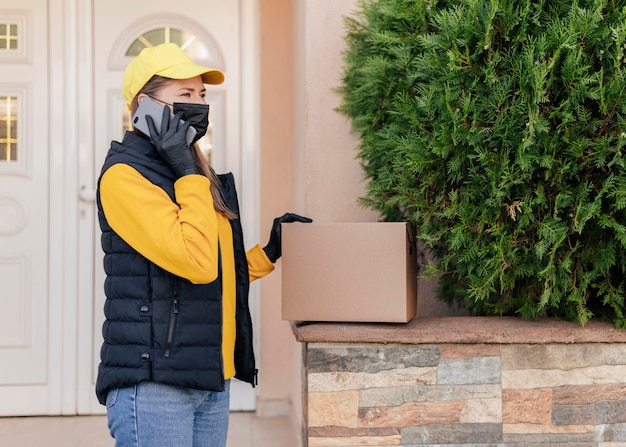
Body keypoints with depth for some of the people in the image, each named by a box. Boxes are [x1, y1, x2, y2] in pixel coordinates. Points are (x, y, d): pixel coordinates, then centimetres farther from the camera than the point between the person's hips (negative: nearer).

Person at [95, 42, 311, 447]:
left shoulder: (197, 176, 17)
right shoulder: (126, 175, -10)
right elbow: (195, 262, -21)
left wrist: (270, 252, 12)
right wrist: (188, 173, -15)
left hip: (211, 380, 8)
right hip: (153, 382, -8)